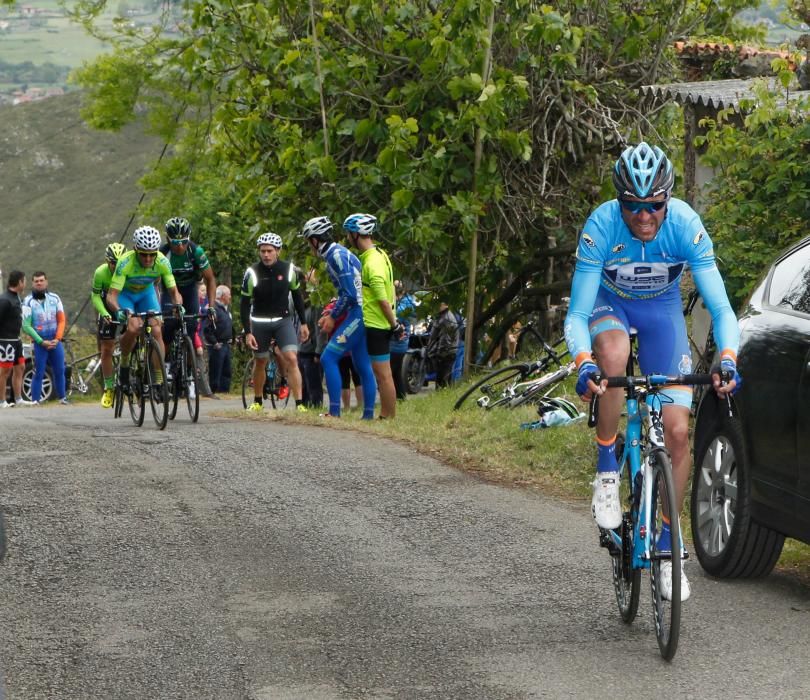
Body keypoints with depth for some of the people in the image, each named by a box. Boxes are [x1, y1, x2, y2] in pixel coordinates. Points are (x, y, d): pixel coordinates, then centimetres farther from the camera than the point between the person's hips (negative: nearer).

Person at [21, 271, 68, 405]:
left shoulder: (54, 298, 5)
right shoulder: (28, 302, -6)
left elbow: (61, 320, 8)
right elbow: (26, 326, -8)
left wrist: (57, 339, -4)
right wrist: (42, 342, -10)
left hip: (55, 342, 3)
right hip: (39, 343, -3)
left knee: (59, 371, 5)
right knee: (38, 373, -5)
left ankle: (62, 397, 14)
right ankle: (35, 400, -4)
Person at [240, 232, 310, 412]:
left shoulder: (288, 269, -7)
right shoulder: (252, 273, -13)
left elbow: (297, 295, 6)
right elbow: (244, 304, -8)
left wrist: (303, 323, 7)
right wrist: (247, 332, -13)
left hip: (283, 321, 1)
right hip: (260, 322, 0)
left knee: (292, 359, -15)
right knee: (260, 362, 11)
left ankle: (299, 404, -16)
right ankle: (257, 402, 31)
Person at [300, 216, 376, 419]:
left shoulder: (337, 255, -15)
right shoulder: (337, 253, 17)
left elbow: (349, 294, -21)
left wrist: (333, 317, -10)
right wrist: (330, 314, 16)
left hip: (356, 314, -10)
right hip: (359, 314, 10)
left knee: (328, 358, -11)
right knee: (363, 366, 11)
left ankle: (334, 412, -14)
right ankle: (368, 415, 13)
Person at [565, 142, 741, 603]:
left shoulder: (686, 225, -29)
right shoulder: (602, 226, -31)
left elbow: (721, 308, -28)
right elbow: (577, 315, -30)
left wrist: (728, 359, -47)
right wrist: (584, 363, -49)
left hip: (662, 309, 1)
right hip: (609, 304, -1)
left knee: (678, 430, -9)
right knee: (614, 354, -39)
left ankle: (667, 546, 8)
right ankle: (607, 473, -19)